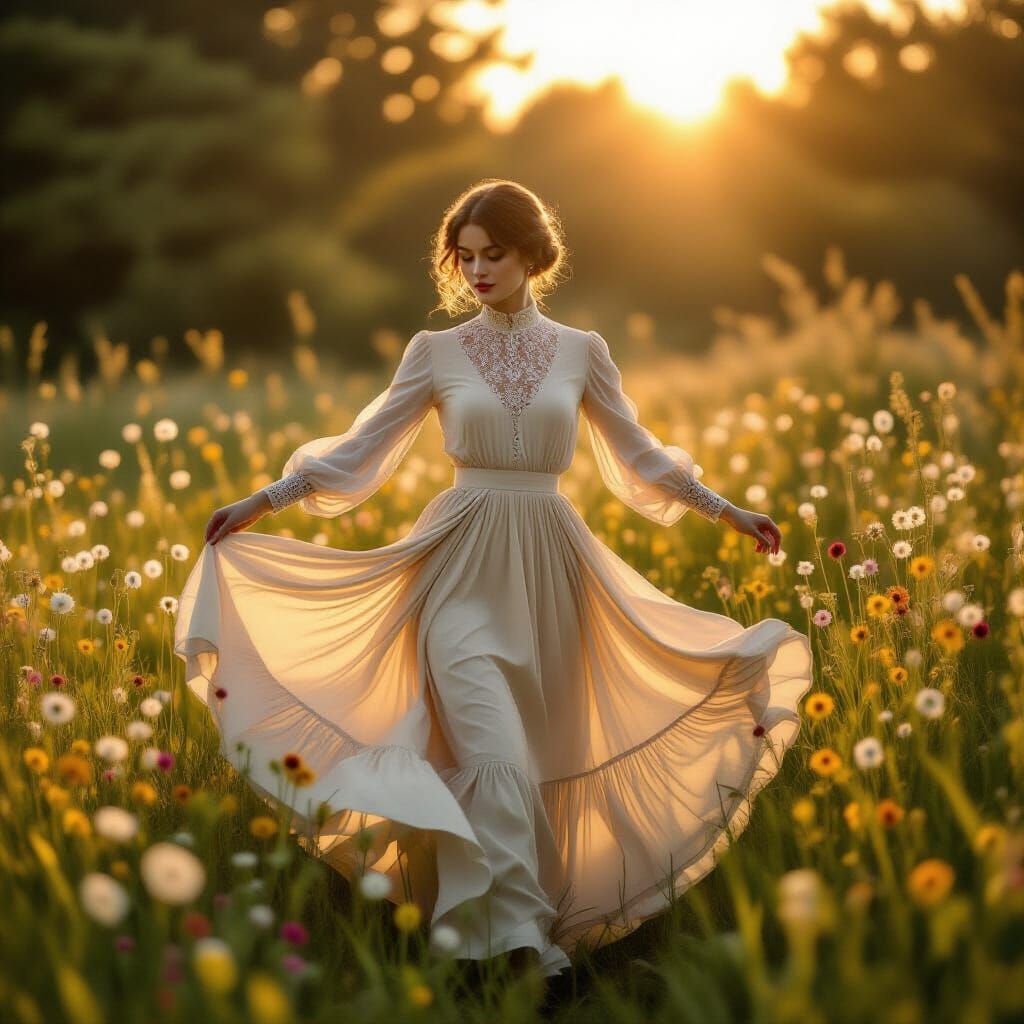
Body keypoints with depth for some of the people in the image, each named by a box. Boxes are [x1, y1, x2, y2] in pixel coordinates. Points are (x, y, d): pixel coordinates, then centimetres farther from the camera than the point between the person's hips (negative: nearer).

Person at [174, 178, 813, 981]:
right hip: (465, 571, -2)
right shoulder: (436, 352, 4)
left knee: (543, 758, 3)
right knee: (497, 756, -16)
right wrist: (264, 500, -5)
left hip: (549, 571, 2)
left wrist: (725, 509, 9)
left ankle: (512, 926, 15)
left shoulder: (581, 352, 7)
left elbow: (639, 457, 14)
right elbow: (360, 451, 4)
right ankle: (519, 936, -16)